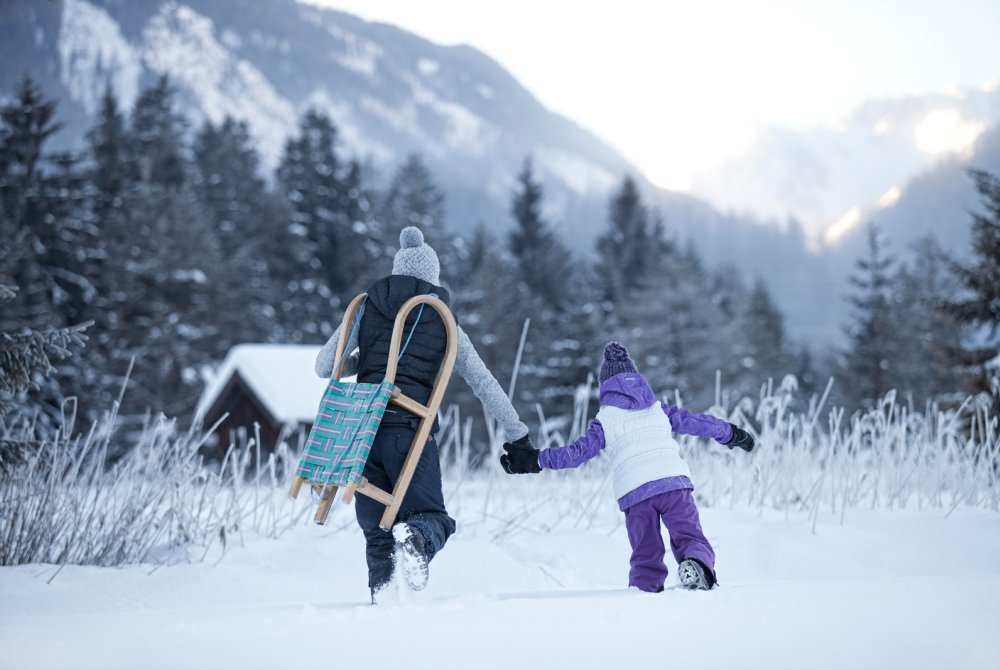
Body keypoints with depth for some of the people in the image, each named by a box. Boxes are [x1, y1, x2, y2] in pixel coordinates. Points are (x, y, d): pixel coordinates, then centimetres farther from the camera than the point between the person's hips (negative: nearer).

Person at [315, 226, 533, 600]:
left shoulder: (366, 308, 13)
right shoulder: (444, 324, 10)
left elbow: (323, 366, 13)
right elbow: (485, 385, 12)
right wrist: (518, 436, 17)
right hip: (411, 432, -2)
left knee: (376, 527, 14)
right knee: (432, 516, 7)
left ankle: (381, 593, -5)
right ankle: (418, 537, -27)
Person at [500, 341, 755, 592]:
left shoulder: (605, 420, 13)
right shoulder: (659, 408, 22)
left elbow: (579, 451, 5)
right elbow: (697, 422, 30)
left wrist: (535, 459, 9)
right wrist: (731, 434, 45)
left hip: (635, 492, -1)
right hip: (674, 482, 1)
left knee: (646, 556, 10)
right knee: (690, 538, 3)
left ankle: (645, 589, -13)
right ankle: (698, 563, -29)